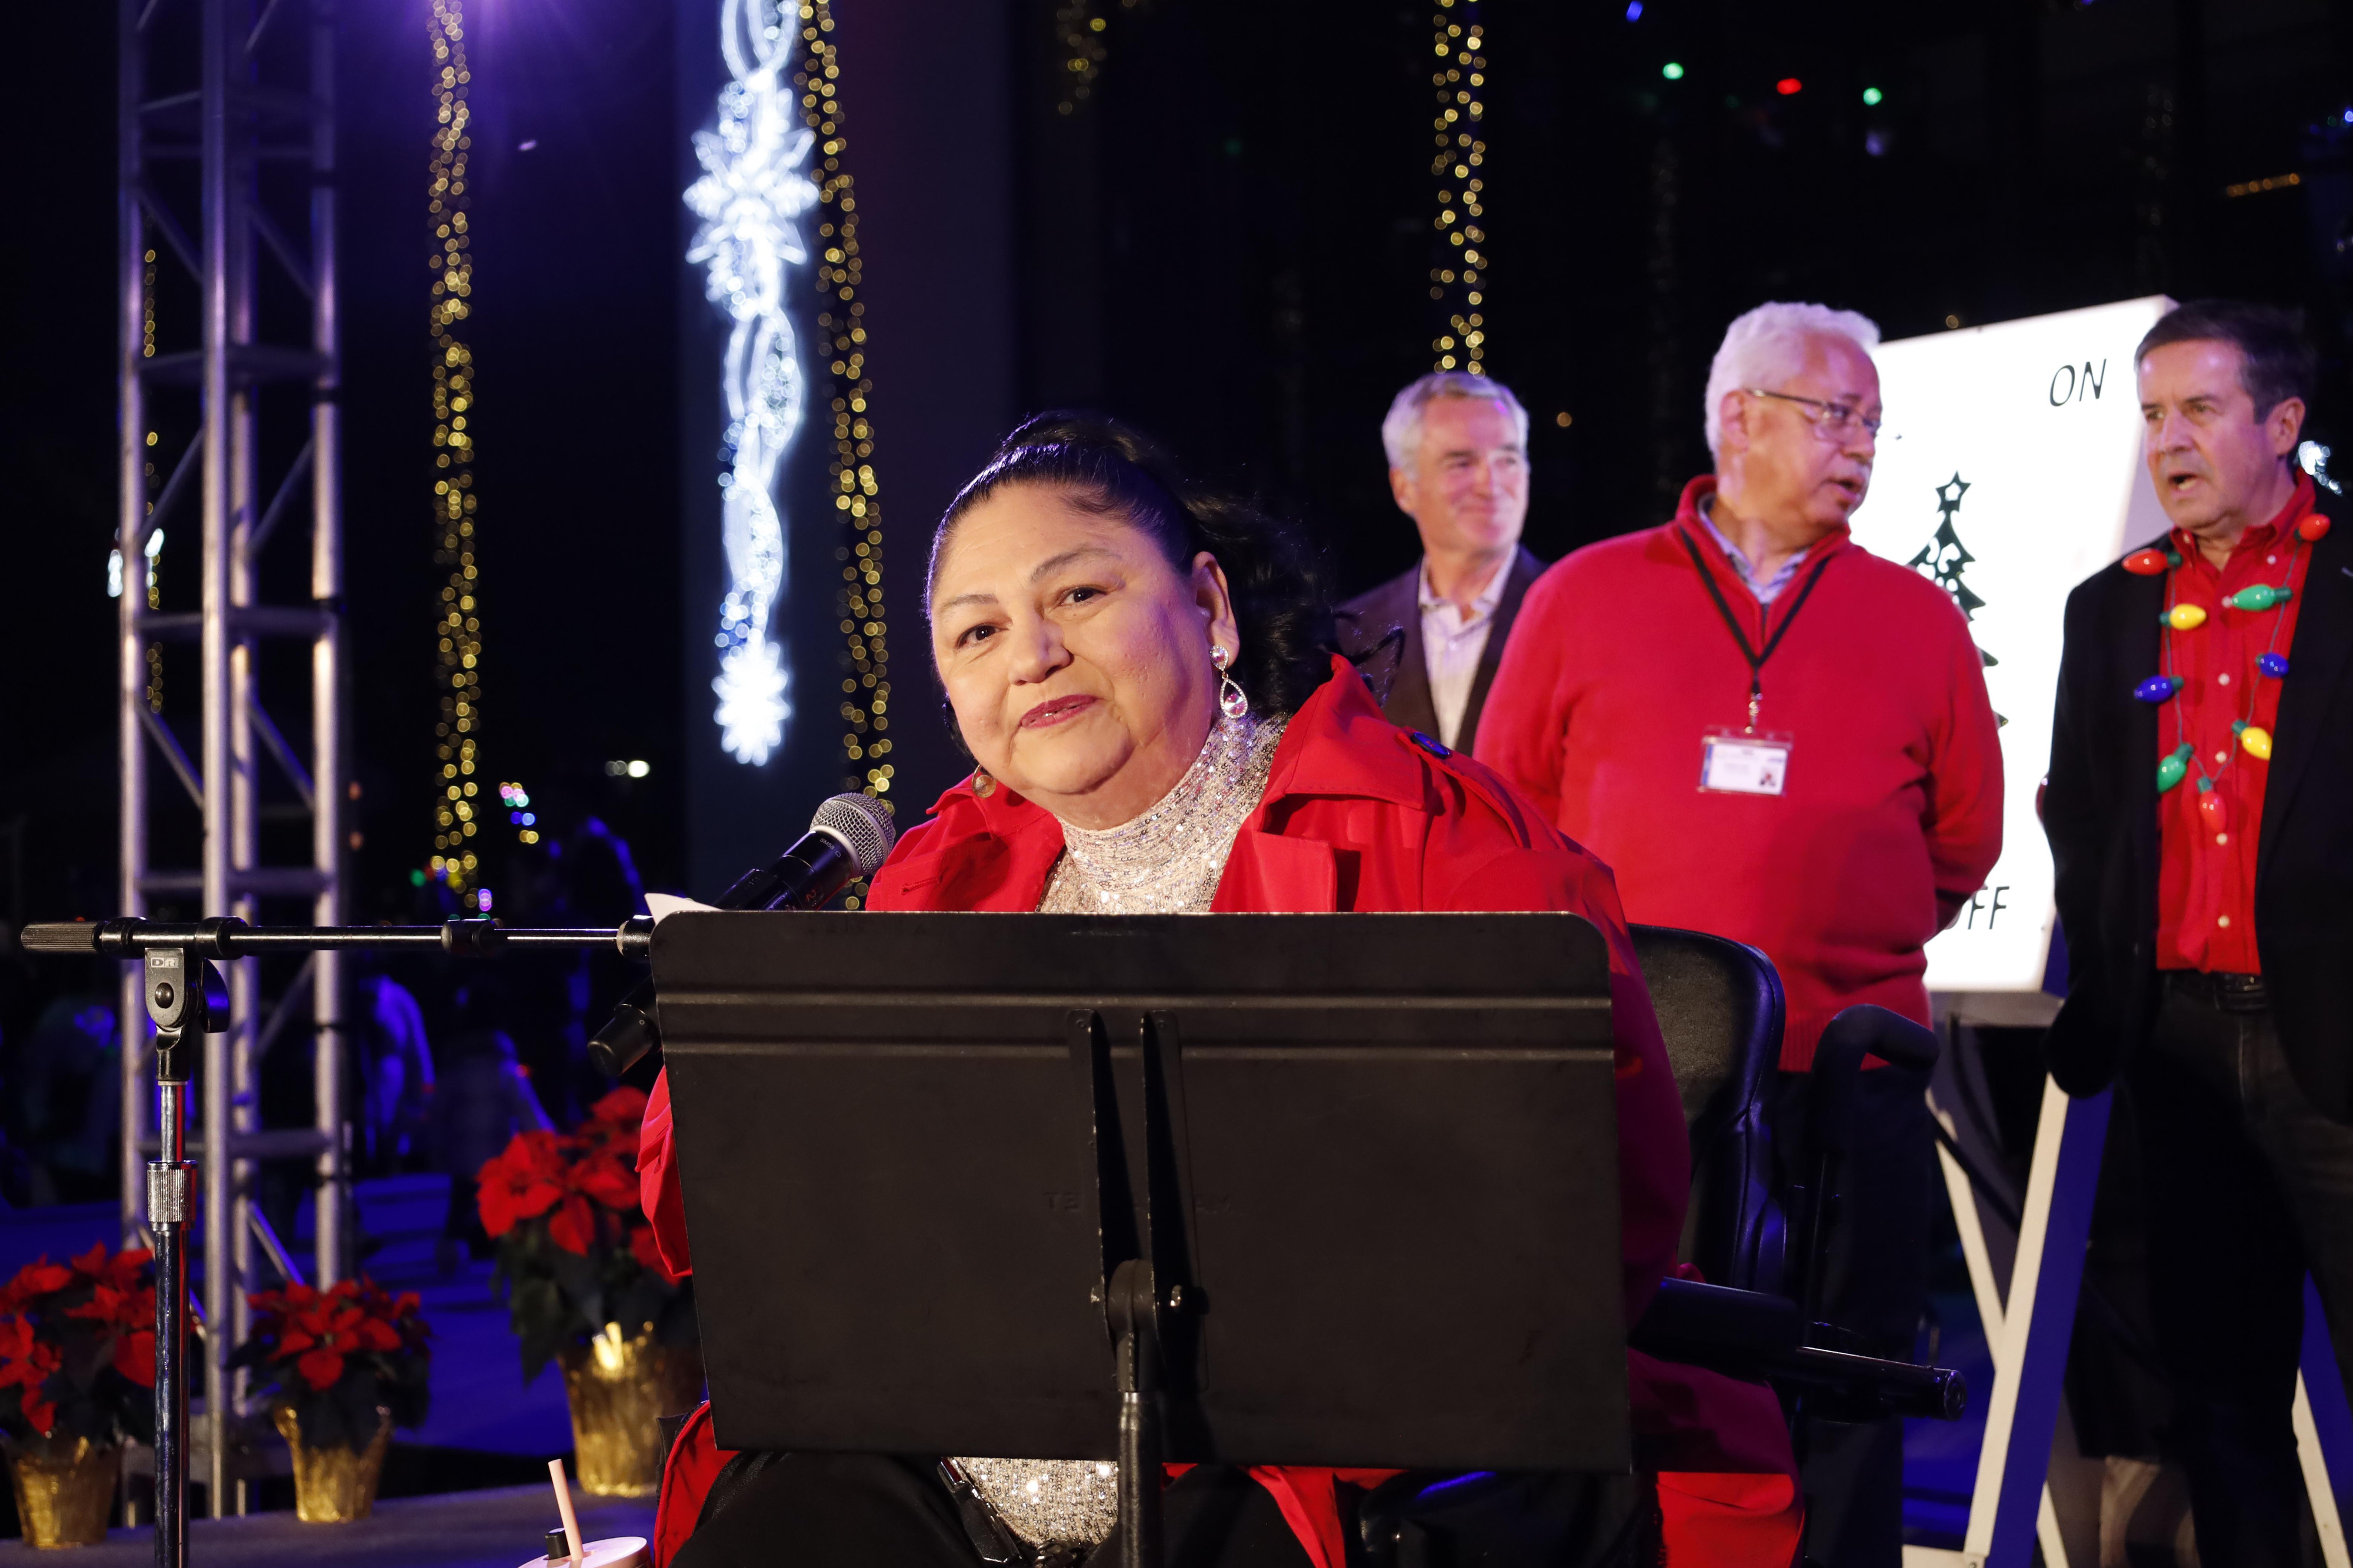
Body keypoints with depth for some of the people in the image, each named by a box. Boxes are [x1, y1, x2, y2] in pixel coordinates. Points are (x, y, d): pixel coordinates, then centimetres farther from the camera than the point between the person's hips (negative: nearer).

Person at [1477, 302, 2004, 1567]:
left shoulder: (1920, 622, 9)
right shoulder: (1582, 598, 6)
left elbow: (1962, 840, 15)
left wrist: (1845, 943, 9)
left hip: (1846, 1083, 1)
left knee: (1840, 1430, 4)